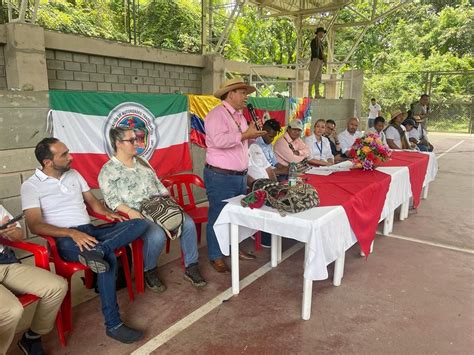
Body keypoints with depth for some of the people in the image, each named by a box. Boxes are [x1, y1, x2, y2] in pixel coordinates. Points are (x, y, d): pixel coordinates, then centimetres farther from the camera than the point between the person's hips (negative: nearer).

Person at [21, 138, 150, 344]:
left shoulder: (74, 174, 16)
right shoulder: (31, 186, -2)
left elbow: (91, 200, 21)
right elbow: (35, 225, -14)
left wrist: (108, 213, -2)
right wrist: (72, 233, -28)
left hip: (91, 231, 6)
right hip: (65, 239, -6)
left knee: (141, 224, -14)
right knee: (108, 256, -35)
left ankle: (97, 250, -35)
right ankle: (113, 325, -24)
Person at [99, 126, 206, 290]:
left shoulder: (141, 162, 18)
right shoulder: (108, 170, -2)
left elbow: (158, 183, 20)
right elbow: (111, 200, -11)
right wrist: (130, 211, -26)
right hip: (136, 214, -6)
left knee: (188, 224, -16)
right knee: (157, 236, -33)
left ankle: (191, 267, -1)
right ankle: (150, 272, -2)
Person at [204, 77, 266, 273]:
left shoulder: (239, 116, 16)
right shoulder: (217, 114, -13)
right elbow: (219, 140, -29)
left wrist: (253, 134, 4)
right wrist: (245, 134, -20)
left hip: (240, 176, 9)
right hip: (220, 177, -9)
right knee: (218, 217, 2)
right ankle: (216, 256, 16)